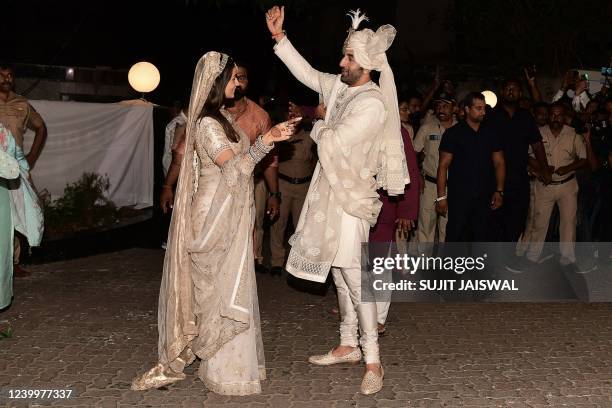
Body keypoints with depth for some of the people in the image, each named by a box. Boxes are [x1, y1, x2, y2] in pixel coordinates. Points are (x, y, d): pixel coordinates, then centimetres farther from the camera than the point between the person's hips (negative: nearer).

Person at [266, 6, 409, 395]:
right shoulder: (340, 86, 6)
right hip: (329, 189, 9)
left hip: (351, 194, -9)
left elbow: (333, 141, -22)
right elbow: (307, 73, 20)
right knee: (339, 274, 14)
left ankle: (373, 361, -4)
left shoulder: (373, 104, -18)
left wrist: (320, 122, -1)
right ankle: (348, 346, 25)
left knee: (354, 277, -10)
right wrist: (279, 36, 15)